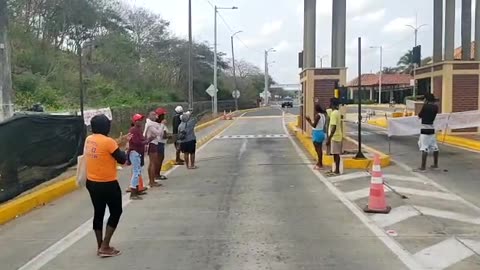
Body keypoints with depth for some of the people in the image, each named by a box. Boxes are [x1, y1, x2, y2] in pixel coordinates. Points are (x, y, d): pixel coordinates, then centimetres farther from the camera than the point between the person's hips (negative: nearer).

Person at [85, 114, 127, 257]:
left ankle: (100, 246, 25)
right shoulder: (108, 142, -20)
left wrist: (117, 144, 16)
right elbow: (122, 160, -13)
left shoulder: (88, 140, 2)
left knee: (98, 213, 16)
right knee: (116, 212, 8)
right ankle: (105, 247, 5)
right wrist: (122, 150, 6)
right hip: (108, 184, -7)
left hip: (92, 183, 7)